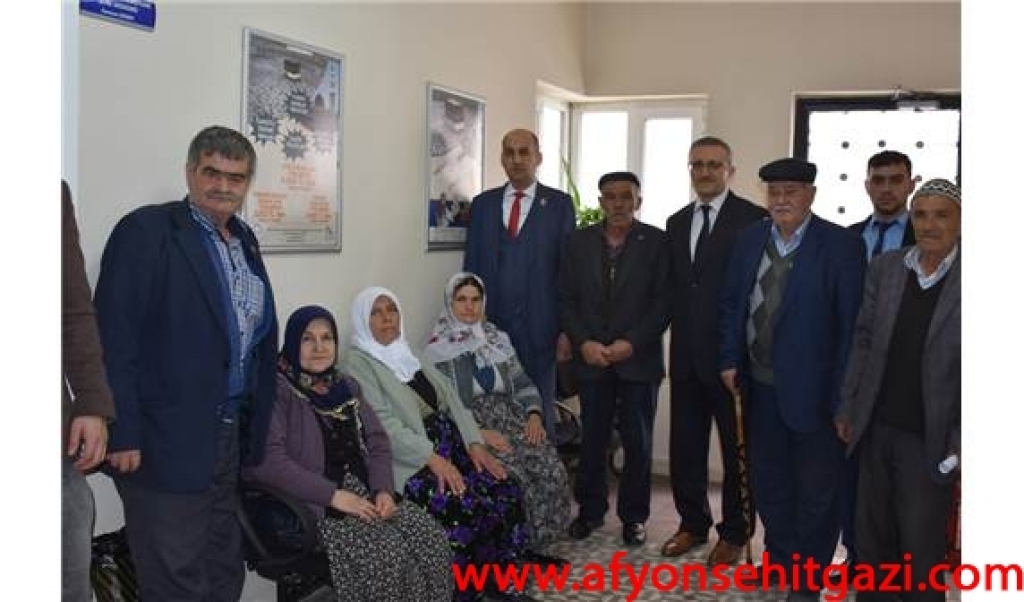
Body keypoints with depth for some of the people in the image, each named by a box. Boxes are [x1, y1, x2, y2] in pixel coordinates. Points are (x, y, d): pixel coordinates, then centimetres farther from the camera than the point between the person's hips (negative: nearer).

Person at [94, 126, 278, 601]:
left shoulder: (244, 240, 13)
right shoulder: (146, 230, -10)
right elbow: (115, 339, -16)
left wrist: (254, 424, 11)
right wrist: (122, 434, -19)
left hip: (229, 434, 8)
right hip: (167, 440, -7)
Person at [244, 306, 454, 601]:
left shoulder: (345, 385, 16)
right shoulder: (277, 390, -7)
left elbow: (377, 442, 14)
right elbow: (267, 459, -20)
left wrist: (384, 489, -5)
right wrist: (333, 495, -22)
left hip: (365, 494, 7)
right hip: (311, 506, -6)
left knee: (430, 536, -15)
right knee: (387, 550, -26)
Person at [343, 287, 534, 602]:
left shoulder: (410, 356, 19)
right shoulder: (358, 364, -4)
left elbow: (451, 399, 13)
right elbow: (384, 425, -16)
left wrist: (474, 443, -3)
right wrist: (433, 459, -24)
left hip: (449, 445, 7)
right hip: (409, 462, -7)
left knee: (506, 491, -12)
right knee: (467, 506, -25)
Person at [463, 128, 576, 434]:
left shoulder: (559, 204, 2)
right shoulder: (482, 203, 10)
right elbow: (471, 265, 11)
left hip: (539, 327, -2)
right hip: (489, 323, 2)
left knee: (539, 409, 6)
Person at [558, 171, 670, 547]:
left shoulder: (657, 242, -1)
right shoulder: (579, 241, 6)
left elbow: (663, 301, -5)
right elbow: (566, 298, 5)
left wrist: (632, 343, -13)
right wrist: (583, 343, -8)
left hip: (639, 359, -2)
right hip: (591, 358, 2)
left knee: (638, 443, 5)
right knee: (592, 440, 9)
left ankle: (633, 516, 19)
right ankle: (590, 510, 23)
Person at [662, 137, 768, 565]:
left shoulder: (753, 219, -8)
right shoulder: (677, 222, 12)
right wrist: (678, 335, 6)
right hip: (686, 354, 6)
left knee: (736, 448, 8)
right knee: (685, 446, 12)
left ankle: (734, 532, 23)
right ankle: (693, 523, 29)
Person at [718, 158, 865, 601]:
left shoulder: (842, 245, -12)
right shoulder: (750, 239, 5)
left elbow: (852, 322, -13)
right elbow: (731, 302, 10)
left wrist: (844, 394, -14)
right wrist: (730, 360, 1)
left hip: (812, 389, -5)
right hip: (760, 385, 5)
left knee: (815, 490, 10)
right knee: (767, 481, 18)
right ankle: (779, 560, 37)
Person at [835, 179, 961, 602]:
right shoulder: (884, 267, 3)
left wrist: (960, 440, -11)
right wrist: (848, 407, 6)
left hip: (930, 439, -4)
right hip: (877, 428, 4)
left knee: (921, 547, 8)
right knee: (871, 535, 16)